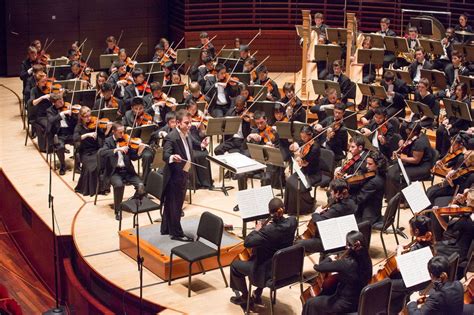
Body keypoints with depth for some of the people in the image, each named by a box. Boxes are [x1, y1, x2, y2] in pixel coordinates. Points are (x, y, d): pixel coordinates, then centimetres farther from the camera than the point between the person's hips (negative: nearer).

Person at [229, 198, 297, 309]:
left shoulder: (268, 230, -32)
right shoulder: (292, 221, -13)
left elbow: (247, 243, -26)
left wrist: (256, 230, -11)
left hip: (269, 271, -7)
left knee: (235, 265, 16)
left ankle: (245, 298, 30)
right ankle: (257, 294, 41)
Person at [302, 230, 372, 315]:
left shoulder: (345, 263, -30)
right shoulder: (367, 260, -9)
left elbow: (318, 267, -25)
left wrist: (329, 259, -3)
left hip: (345, 305, -7)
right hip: (360, 302, 7)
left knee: (310, 303, 14)